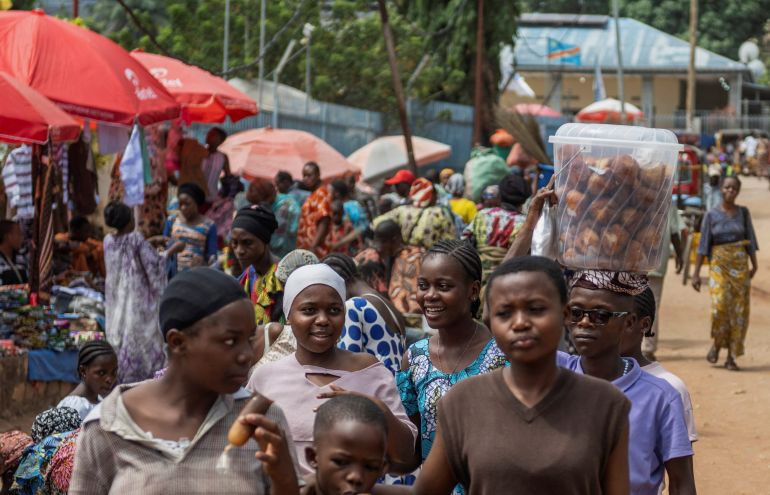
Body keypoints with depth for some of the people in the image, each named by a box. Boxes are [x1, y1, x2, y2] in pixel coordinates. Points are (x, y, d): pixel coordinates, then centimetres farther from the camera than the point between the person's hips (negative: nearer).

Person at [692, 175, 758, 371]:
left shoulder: (743, 213, 6)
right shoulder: (711, 215, 1)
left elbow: (750, 240, 9)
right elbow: (703, 245, 1)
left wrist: (754, 266, 2)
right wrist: (696, 273, -2)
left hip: (740, 264, 2)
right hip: (719, 264, -2)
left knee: (739, 310, -2)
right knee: (720, 304, -20)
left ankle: (731, 356, 5)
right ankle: (716, 343, 5)